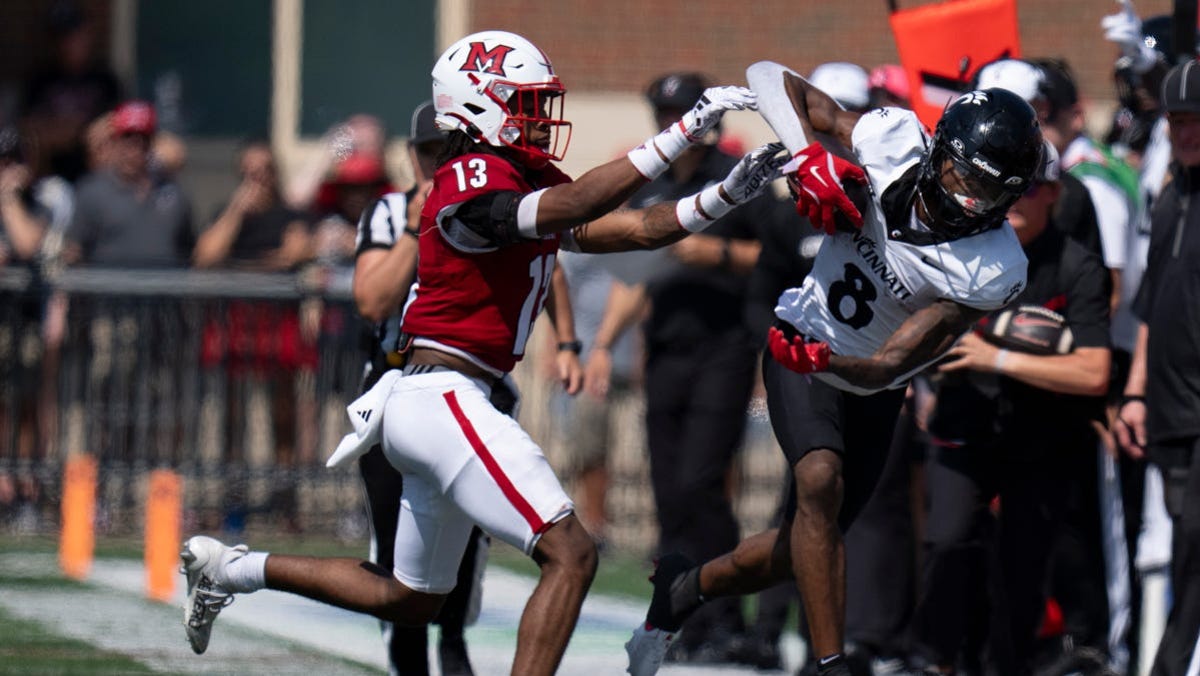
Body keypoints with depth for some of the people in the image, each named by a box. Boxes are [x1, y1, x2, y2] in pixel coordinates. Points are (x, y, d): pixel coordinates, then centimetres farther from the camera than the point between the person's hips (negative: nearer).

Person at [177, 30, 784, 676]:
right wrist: (682, 133, -33)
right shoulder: (473, 185, -15)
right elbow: (567, 208, -31)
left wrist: (726, 195, -1)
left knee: (410, 598, 22)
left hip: (428, 404, 10)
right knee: (570, 554, -17)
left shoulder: (527, 179, 14)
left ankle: (231, 568, 29)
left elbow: (635, 228, 11)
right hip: (444, 398, -10)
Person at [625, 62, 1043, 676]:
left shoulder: (992, 269, -24)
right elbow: (770, 77, -10)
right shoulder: (895, 141, -20)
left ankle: (687, 585, 36)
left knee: (807, 545, 7)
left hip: (869, 382, 2)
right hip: (801, 346, -2)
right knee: (821, 481, -27)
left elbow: (888, 366, -28)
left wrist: (825, 364, -48)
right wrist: (807, 158, -27)